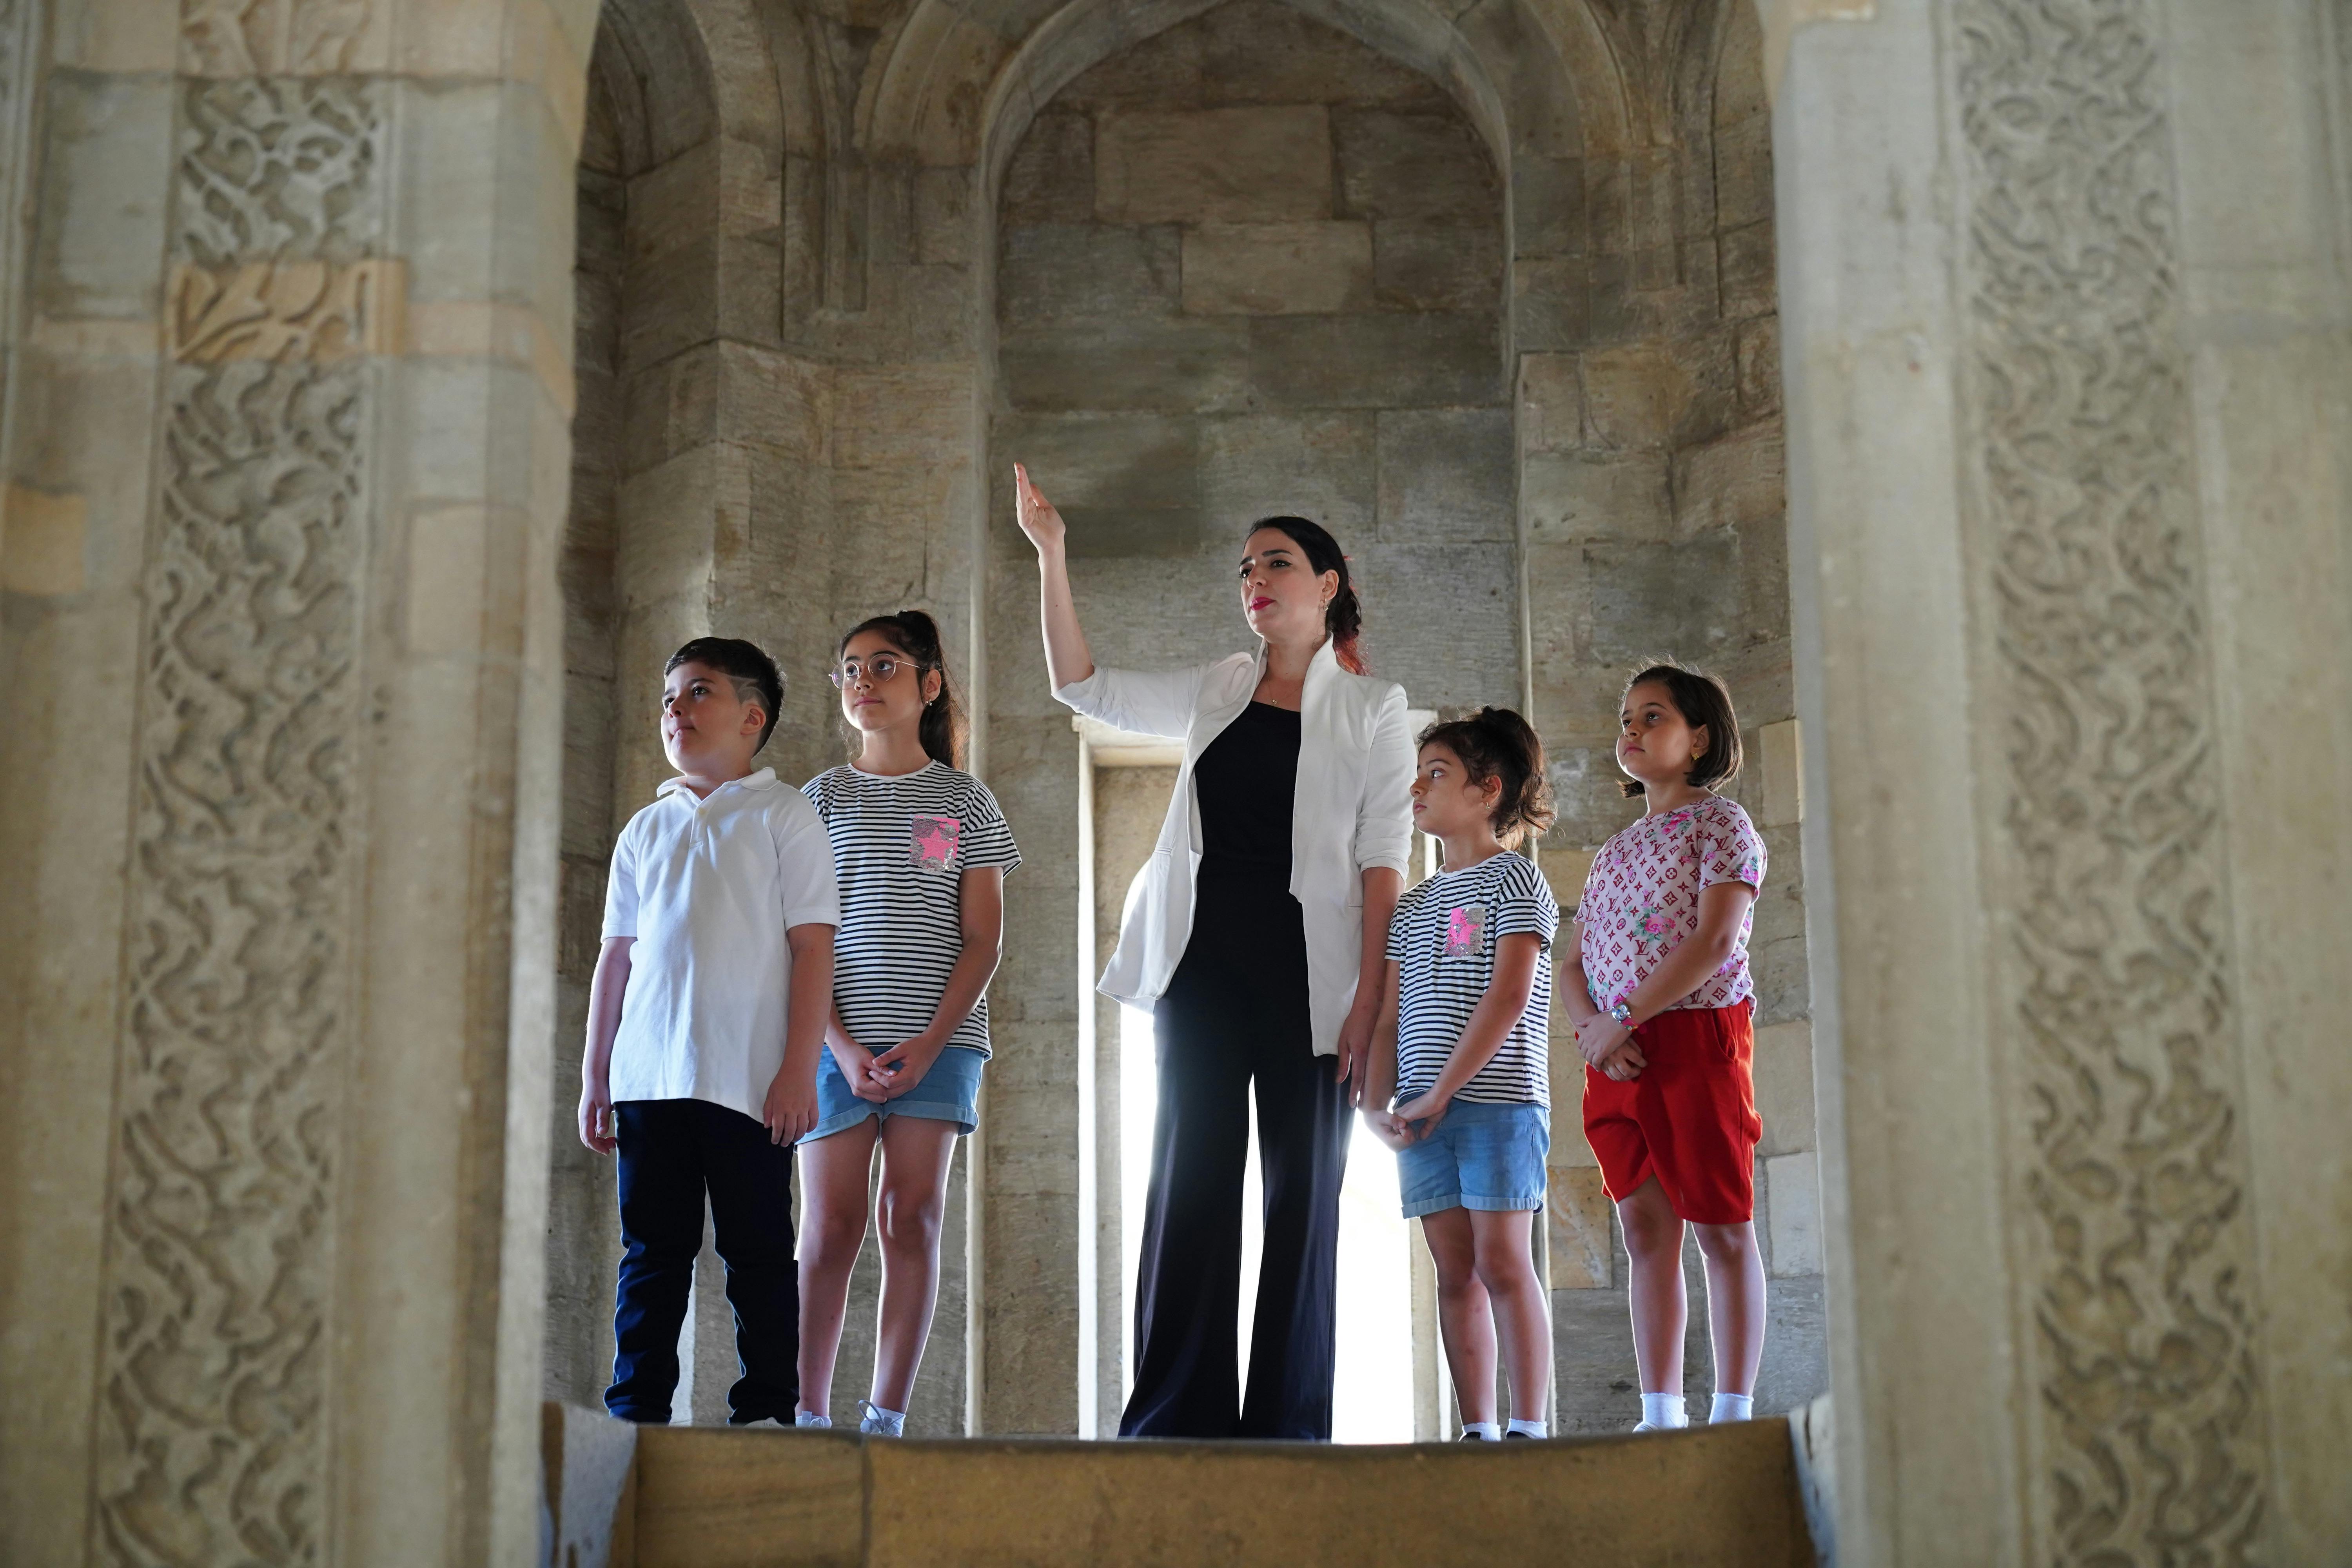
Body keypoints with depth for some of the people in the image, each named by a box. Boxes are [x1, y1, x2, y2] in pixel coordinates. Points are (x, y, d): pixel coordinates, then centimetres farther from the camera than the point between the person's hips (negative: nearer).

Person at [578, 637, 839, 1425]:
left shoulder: (784, 817, 3)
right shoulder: (646, 830, 16)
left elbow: (813, 947, -3)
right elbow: (616, 958, 17)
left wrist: (798, 1071, -11)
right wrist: (595, 1077, 12)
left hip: (749, 1083, -4)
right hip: (648, 1078, 4)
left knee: (757, 1250, 0)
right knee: (653, 1250, 6)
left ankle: (765, 1412, 6)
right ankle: (637, 1410, 11)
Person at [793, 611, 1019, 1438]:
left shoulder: (966, 800, 9)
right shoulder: (822, 797, 10)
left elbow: (984, 937, 3)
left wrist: (930, 1043, -10)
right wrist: (842, 1045, -9)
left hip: (938, 1038, 0)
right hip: (839, 1036, 0)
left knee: (913, 1218, -2)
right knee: (833, 1225, -3)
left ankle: (886, 1418, 0)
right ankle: (811, 1417, 2)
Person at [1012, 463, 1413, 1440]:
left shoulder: (1371, 709, 4)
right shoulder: (1216, 692, 14)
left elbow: (1382, 862, -3)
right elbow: (1082, 685, 12)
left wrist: (1368, 1002, -12)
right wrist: (1049, 556, 3)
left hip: (1307, 975, -3)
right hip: (1203, 965, 3)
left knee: (1301, 1194, 0)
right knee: (1190, 1185, 1)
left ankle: (1286, 1424, 5)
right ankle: (1178, 1417, 4)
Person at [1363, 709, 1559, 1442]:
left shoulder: (1514, 877, 0)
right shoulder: (1414, 905, 19)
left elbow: (1508, 997, -11)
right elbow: (1390, 1016, 15)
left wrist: (1443, 1092, -14)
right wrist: (1377, 1105, 0)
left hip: (1498, 1099, -6)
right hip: (1423, 1110, 6)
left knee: (1502, 1263, -8)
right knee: (1455, 1270, 5)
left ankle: (1530, 1428, -4)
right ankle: (1479, 1431, 8)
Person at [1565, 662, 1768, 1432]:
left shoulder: (1721, 822, 0)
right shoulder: (1614, 851, 20)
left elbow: (1715, 941, -13)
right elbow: (1576, 965, 16)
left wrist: (1620, 1022, -15)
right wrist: (1592, 1029, -7)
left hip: (1697, 1038, -6)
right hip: (1617, 1056, 6)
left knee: (1721, 1226, -4)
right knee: (1646, 1230, 5)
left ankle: (1733, 1412, -1)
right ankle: (1660, 1414, 7)